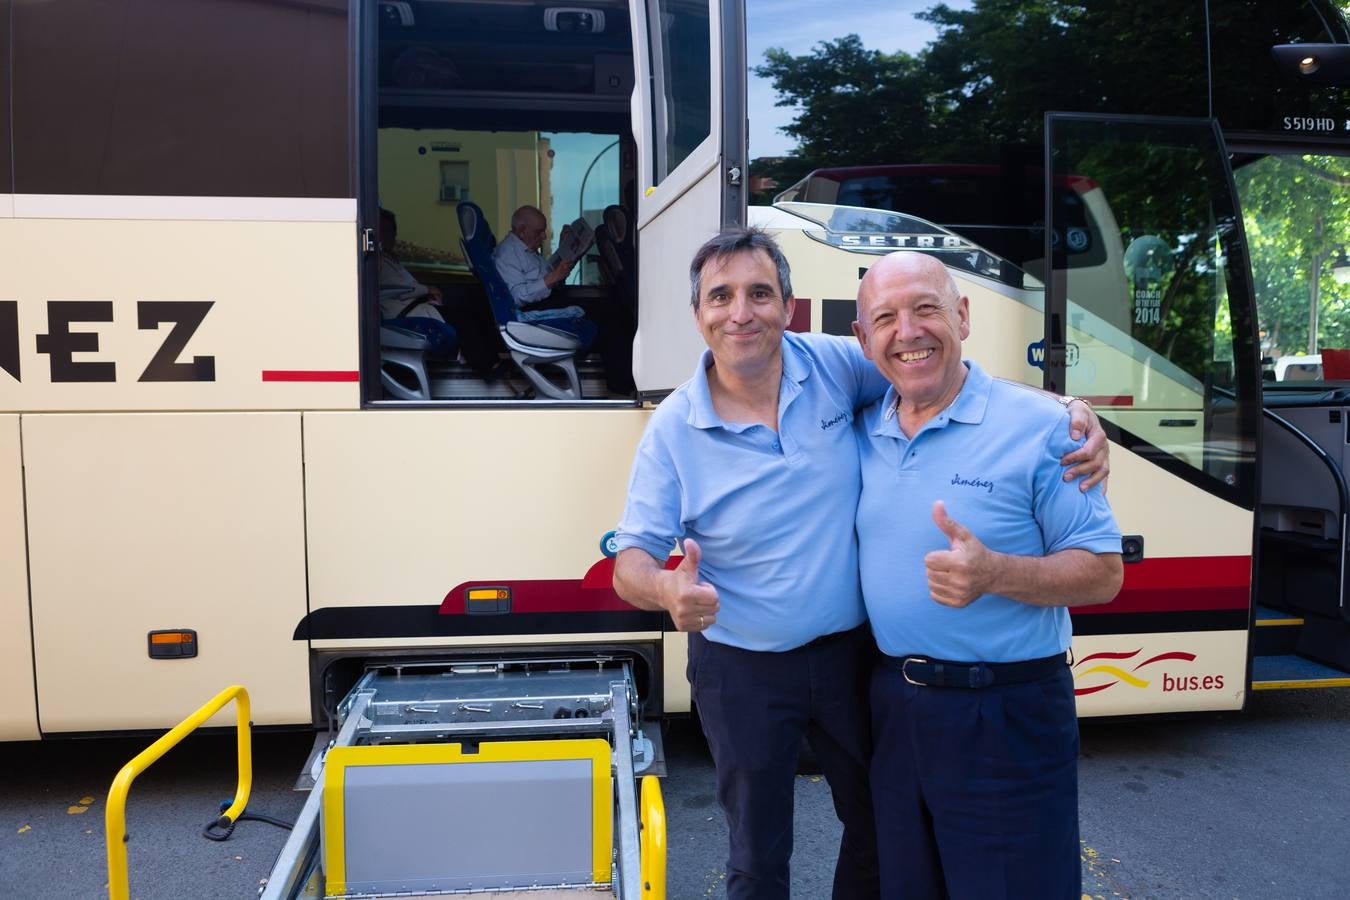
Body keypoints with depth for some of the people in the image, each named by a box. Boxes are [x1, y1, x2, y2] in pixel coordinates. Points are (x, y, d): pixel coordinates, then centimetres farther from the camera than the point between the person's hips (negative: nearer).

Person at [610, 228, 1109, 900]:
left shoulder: (834, 365, -9)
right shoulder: (673, 429, -14)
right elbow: (631, 562, -12)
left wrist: (1068, 410, -17)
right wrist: (669, 590, -36)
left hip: (851, 651, 3)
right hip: (741, 671, -2)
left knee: (878, 824, 23)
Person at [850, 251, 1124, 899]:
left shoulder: (1038, 425, -11)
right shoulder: (861, 433, 4)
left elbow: (1103, 573, -11)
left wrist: (995, 574, -29)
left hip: (1008, 715, -5)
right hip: (892, 705, 5)